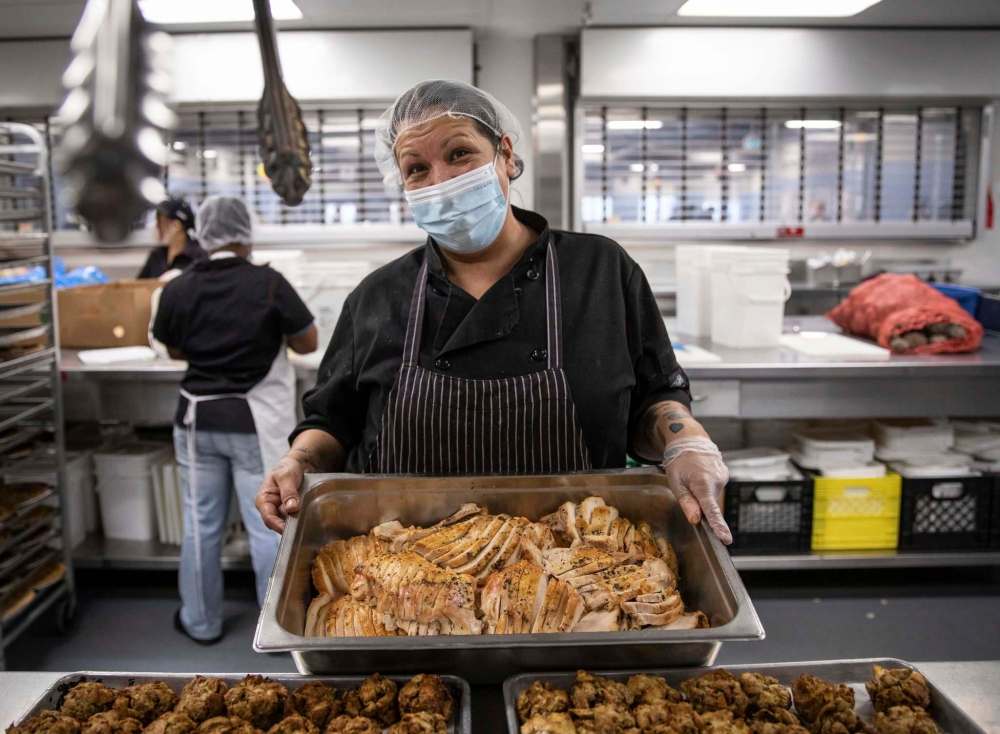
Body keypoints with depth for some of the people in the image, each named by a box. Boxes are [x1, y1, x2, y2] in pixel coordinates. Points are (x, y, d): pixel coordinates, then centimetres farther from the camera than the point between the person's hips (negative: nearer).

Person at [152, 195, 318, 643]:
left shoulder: (177, 289, -4)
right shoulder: (268, 283, -14)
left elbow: (174, 351, 12)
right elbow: (309, 344, -4)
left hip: (198, 419, 3)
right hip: (256, 422, -3)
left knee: (201, 524, 15)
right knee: (268, 527, 5)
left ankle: (201, 622, 30)